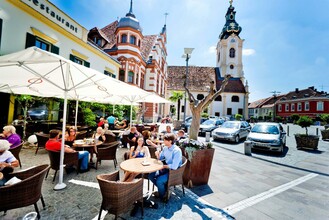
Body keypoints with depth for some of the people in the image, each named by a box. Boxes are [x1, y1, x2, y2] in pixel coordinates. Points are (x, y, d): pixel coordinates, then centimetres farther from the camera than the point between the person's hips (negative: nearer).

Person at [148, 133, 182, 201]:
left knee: (159, 181, -24)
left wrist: (163, 166, -16)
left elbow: (174, 167, -30)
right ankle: (162, 188, 18)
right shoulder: (165, 148, -2)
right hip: (165, 168, 8)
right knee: (150, 175, -3)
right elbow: (160, 158, 12)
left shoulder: (177, 151, -26)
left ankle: (162, 197, 7)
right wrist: (157, 155, -12)